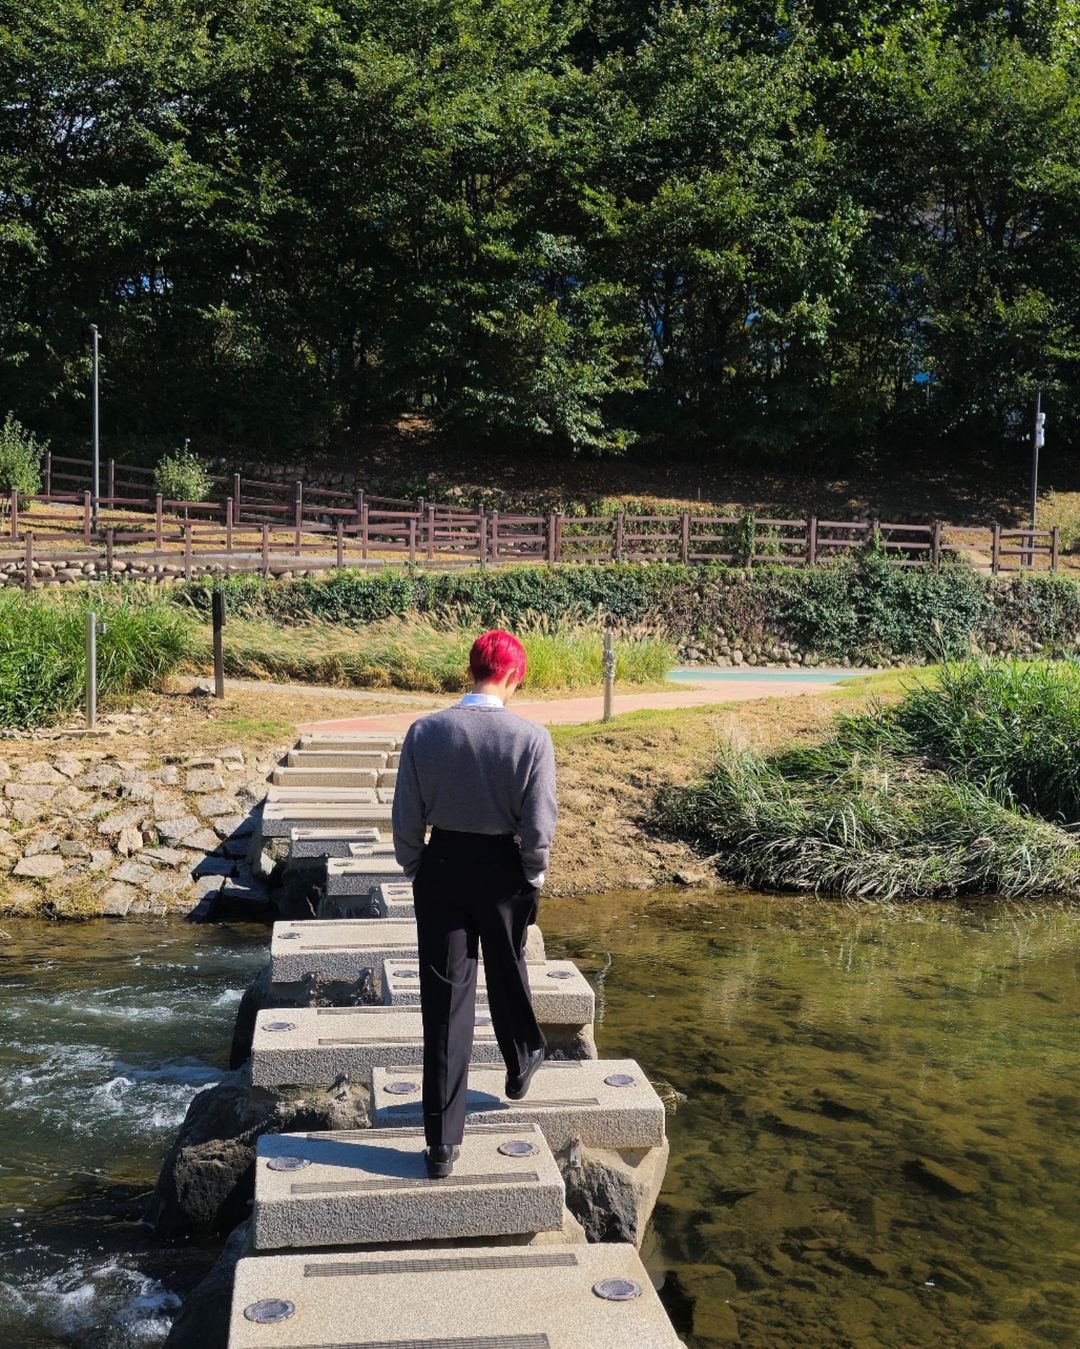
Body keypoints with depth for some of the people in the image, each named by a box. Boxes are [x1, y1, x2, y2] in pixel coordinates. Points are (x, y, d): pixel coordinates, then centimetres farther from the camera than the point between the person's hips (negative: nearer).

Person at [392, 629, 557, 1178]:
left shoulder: (425, 731, -10)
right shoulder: (532, 739, -14)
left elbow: (405, 819, -5)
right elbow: (538, 828, -12)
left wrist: (416, 871, 10)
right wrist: (531, 878, 5)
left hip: (441, 866, 1)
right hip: (504, 870, 0)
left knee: (444, 999, 6)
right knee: (507, 974, 26)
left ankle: (442, 1142, 10)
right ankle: (521, 1064, 52)